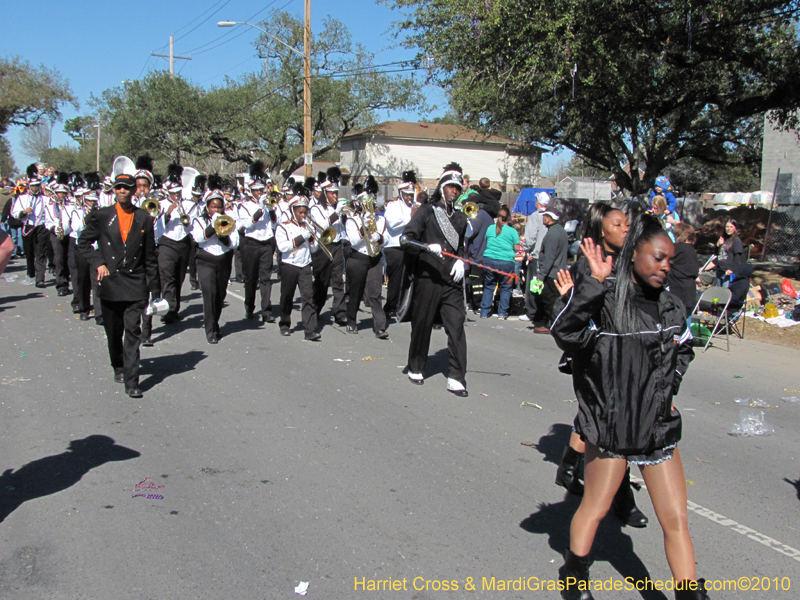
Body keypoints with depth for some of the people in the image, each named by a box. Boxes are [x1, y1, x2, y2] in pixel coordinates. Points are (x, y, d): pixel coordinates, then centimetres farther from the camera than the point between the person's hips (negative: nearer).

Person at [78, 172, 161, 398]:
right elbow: (83, 242, 10)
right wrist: (98, 263, -4)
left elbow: (150, 255, 6)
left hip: (135, 284, -1)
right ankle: (118, 367, 37)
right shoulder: (102, 216, 3)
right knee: (114, 332, 13)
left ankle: (131, 382, -8)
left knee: (132, 332, -8)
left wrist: (154, 286, 5)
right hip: (109, 283, 1)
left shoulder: (144, 218, 3)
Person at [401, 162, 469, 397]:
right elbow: (406, 240, -7)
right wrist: (429, 247, -22)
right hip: (427, 278, -3)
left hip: (452, 280, 4)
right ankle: (415, 368, 27)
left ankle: (456, 378, -1)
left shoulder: (461, 218, 16)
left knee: (456, 325, -5)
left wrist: (460, 260, 8)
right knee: (422, 325, 7)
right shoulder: (426, 211, 1)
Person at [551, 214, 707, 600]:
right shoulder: (604, 300, -13)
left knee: (676, 521, 7)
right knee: (594, 508, 11)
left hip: (658, 426, 5)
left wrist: (667, 386, 11)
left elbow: (683, 351, 25)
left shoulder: (671, 308, 6)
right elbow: (564, 331, -30)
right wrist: (593, 283, -33)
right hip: (609, 424, -5)